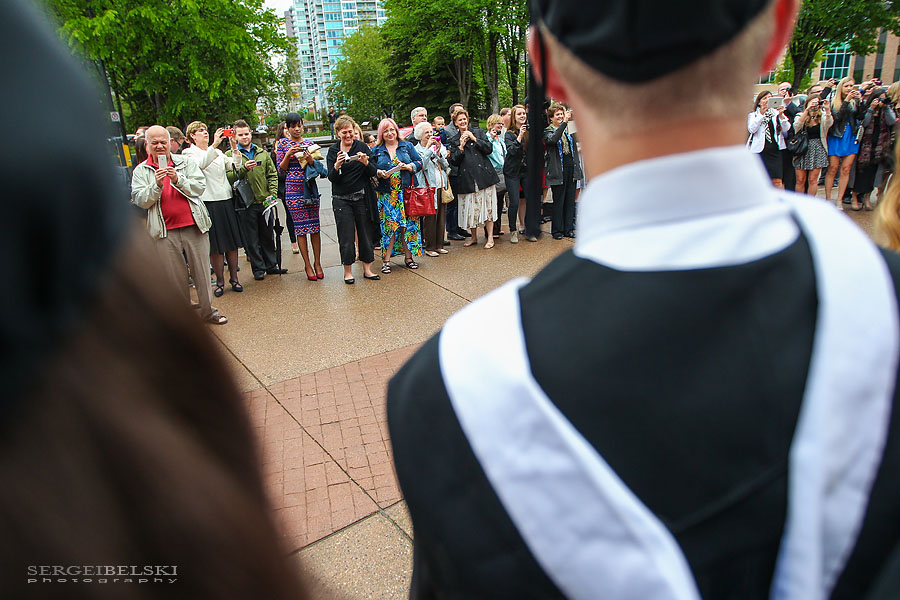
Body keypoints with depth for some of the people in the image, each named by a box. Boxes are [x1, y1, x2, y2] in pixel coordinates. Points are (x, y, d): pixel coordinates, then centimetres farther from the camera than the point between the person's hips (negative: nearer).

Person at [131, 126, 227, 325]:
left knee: (201, 271, 4)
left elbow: (200, 186, -2)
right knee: (174, 276, 5)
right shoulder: (141, 171, 8)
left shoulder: (185, 162, 9)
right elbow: (140, 201, -1)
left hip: (193, 226, 0)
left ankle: (208, 311, 16)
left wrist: (178, 179, -16)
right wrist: (157, 184, -15)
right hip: (165, 231, 0)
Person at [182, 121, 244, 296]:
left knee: (232, 242, 6)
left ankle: (234, 278, 17)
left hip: (226, 200, 5)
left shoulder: (218, 152, 19)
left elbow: (233, 165, 4)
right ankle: (220, 281, 10)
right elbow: (200, 164, -20)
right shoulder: (189, 153, 2)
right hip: (208, 203, -5)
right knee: (215, 245, -1)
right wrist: (214, 145, -28)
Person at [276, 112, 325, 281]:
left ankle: (317, 262, 10)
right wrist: (289, 154, -12)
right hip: (293, 190, -1)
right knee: (300, 228, 0)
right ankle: (307, 264, 8)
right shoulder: (282, 144, 6)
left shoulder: (310, 144, 10)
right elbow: (281, 169, 3)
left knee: (315, 227, 0)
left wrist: (310, 160, -11)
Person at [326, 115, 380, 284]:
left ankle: (367, 269, 16)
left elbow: (373, 173, -1)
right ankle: (347, 271, 12)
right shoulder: (333, 150, 4)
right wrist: (337, 165, -22)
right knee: (346, 236, 0)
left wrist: (365, 162, -21)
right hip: (341, 199, 0)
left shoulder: (362, 147, 3)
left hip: (361, 198, 1)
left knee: (365, 233, 5)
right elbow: (331, 178, -3)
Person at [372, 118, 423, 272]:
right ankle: (386, 260, 1)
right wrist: (379, 173, -12)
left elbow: (419, 162, 6)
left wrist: (407, 166, -12)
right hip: (386, 194, -1)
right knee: (388, 226, -5)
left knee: (408, 224, 0)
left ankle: (409, 257, 11)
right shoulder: (376, 150, 10)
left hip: (406, 192, 1)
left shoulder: (407, 146, 11)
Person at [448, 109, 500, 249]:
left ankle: (490, 238, 3)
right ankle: (474, 237, 19)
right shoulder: (454, 140, 12)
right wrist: (461, 147, -9)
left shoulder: (478, 131, 10)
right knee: (470, 207, 4)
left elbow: (489, 149, 0)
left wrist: (474, 139, -6)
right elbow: (454, 161, 3)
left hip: (484, 175, -1)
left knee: (487, 205, -3)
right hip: (467, 178, 1)